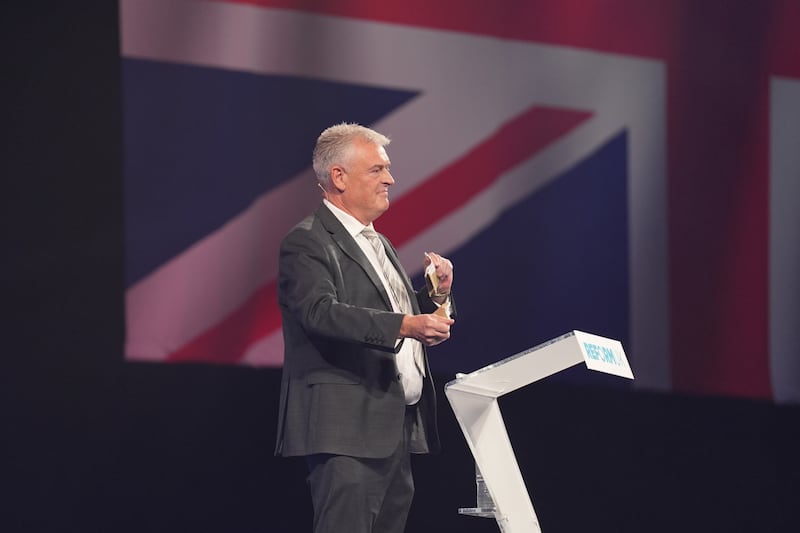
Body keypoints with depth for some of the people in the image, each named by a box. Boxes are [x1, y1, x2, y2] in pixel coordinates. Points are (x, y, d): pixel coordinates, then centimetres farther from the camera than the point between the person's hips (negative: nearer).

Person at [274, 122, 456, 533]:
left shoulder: (378, 245, 24)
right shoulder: (307, 243, -6)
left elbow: (423, 324, 27)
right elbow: (321, 312, -24)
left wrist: (437, 295, 5)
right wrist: (405, 325, -33)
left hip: (398, 430, 9)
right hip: (348, 429, -9)